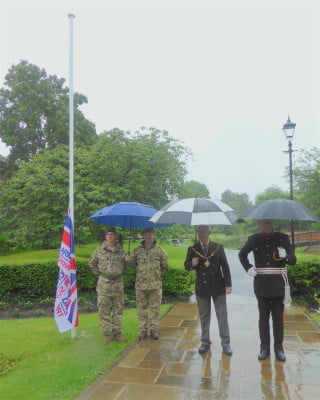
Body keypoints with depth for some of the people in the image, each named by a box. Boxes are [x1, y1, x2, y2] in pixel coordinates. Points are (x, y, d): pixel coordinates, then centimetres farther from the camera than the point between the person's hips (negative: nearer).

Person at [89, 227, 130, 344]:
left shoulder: (120, 250, 8)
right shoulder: (99, 250, 0)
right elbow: (92, 263, 11)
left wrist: (127, 260, -4)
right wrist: (98, 274, 3)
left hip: (118, 283, 3)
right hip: (104, 283, -2)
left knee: (118, 309, 9)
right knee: (104, 310, 0)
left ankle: (117, 333, 21)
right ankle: (107, 334, 12)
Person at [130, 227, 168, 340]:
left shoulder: (159, 250, 2)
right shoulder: (137, 250, 3)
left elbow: (164, 265, 11)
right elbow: (131, 263, 6)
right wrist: (140, 272, -2)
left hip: (155, 284, -1)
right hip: (140, 284, 1)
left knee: (155, 308, 5)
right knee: (142, 308, 8)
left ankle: (154, 329, 18)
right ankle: (143, 330, 20)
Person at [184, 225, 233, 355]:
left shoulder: (218, 247, 0)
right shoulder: (193, 249, 1)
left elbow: (225, 266, 0)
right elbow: (186, 266, 6)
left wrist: (228, 284, -6)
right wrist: (192, 264, -18)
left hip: (218, 286, -1)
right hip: (201, 287, 1)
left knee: (222, 315, 4)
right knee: (204, 316, 10)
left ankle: (225, 343, 17)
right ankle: (205, 342, 25)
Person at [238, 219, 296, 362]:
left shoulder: (283, 238, 1)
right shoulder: (253, 240, 3)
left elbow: (293, 260, 0)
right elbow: (242, 254, 19)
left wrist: (285, 256, -23)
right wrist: (248, 268, 4)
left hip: (278, 285, 0)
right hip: (261, 285, 1)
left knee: (278, 317, 8)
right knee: (263, 317, 9)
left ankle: (279, 348, 22)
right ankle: (264, 348, 21)